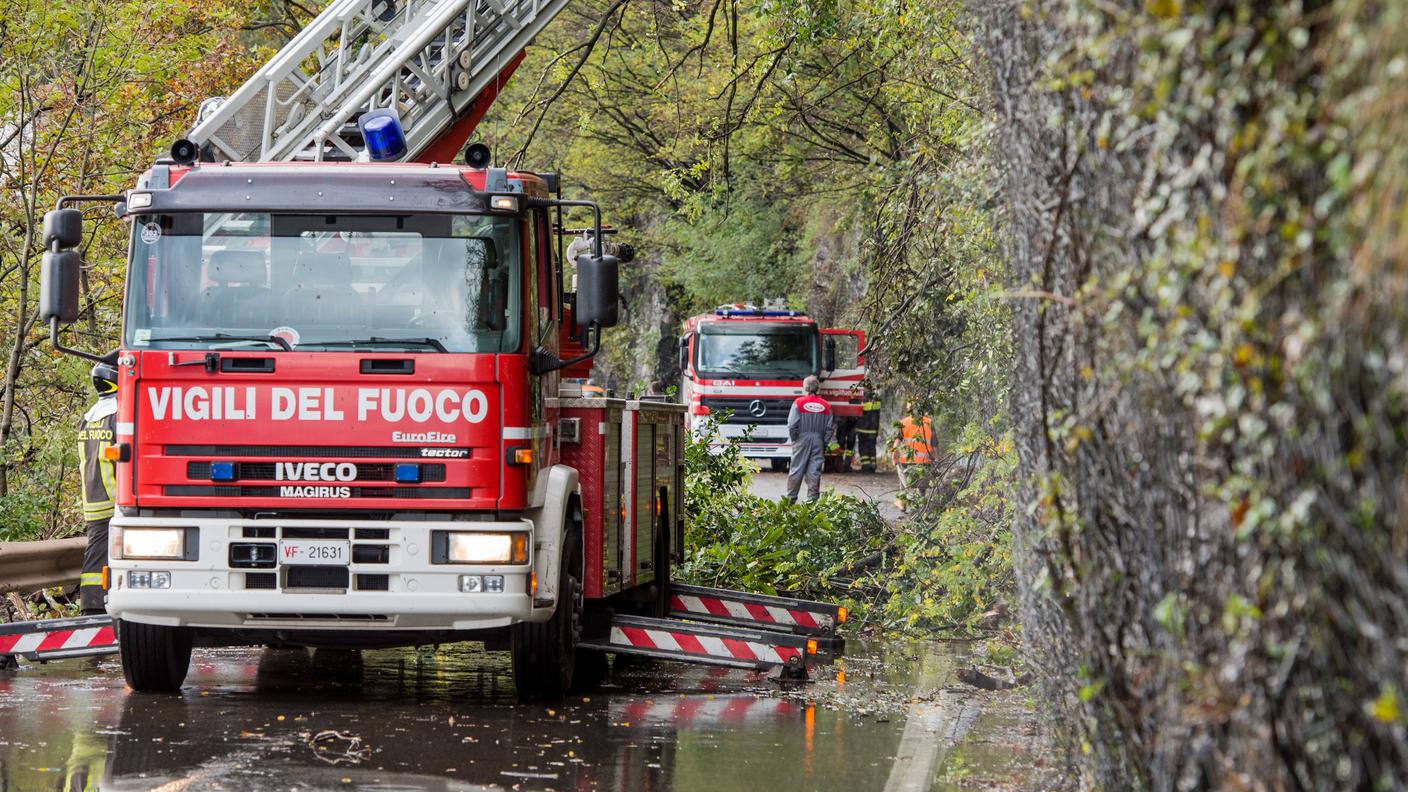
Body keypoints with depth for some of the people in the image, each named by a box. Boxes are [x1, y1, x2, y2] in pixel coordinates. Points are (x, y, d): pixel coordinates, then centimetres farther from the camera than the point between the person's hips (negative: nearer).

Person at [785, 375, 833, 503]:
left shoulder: (799, 403, -6)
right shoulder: (825, 405, 2)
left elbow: (792, 425, -8)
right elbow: (829, 428, 3)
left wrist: (793, 439, 5)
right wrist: (824, 443, 12)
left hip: (802, 440, -2)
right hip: (818, 440, 2)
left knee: (796, 470, 4)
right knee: (814, 471, 4)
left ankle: (790, 498, 7)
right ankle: (813, 499, 3)